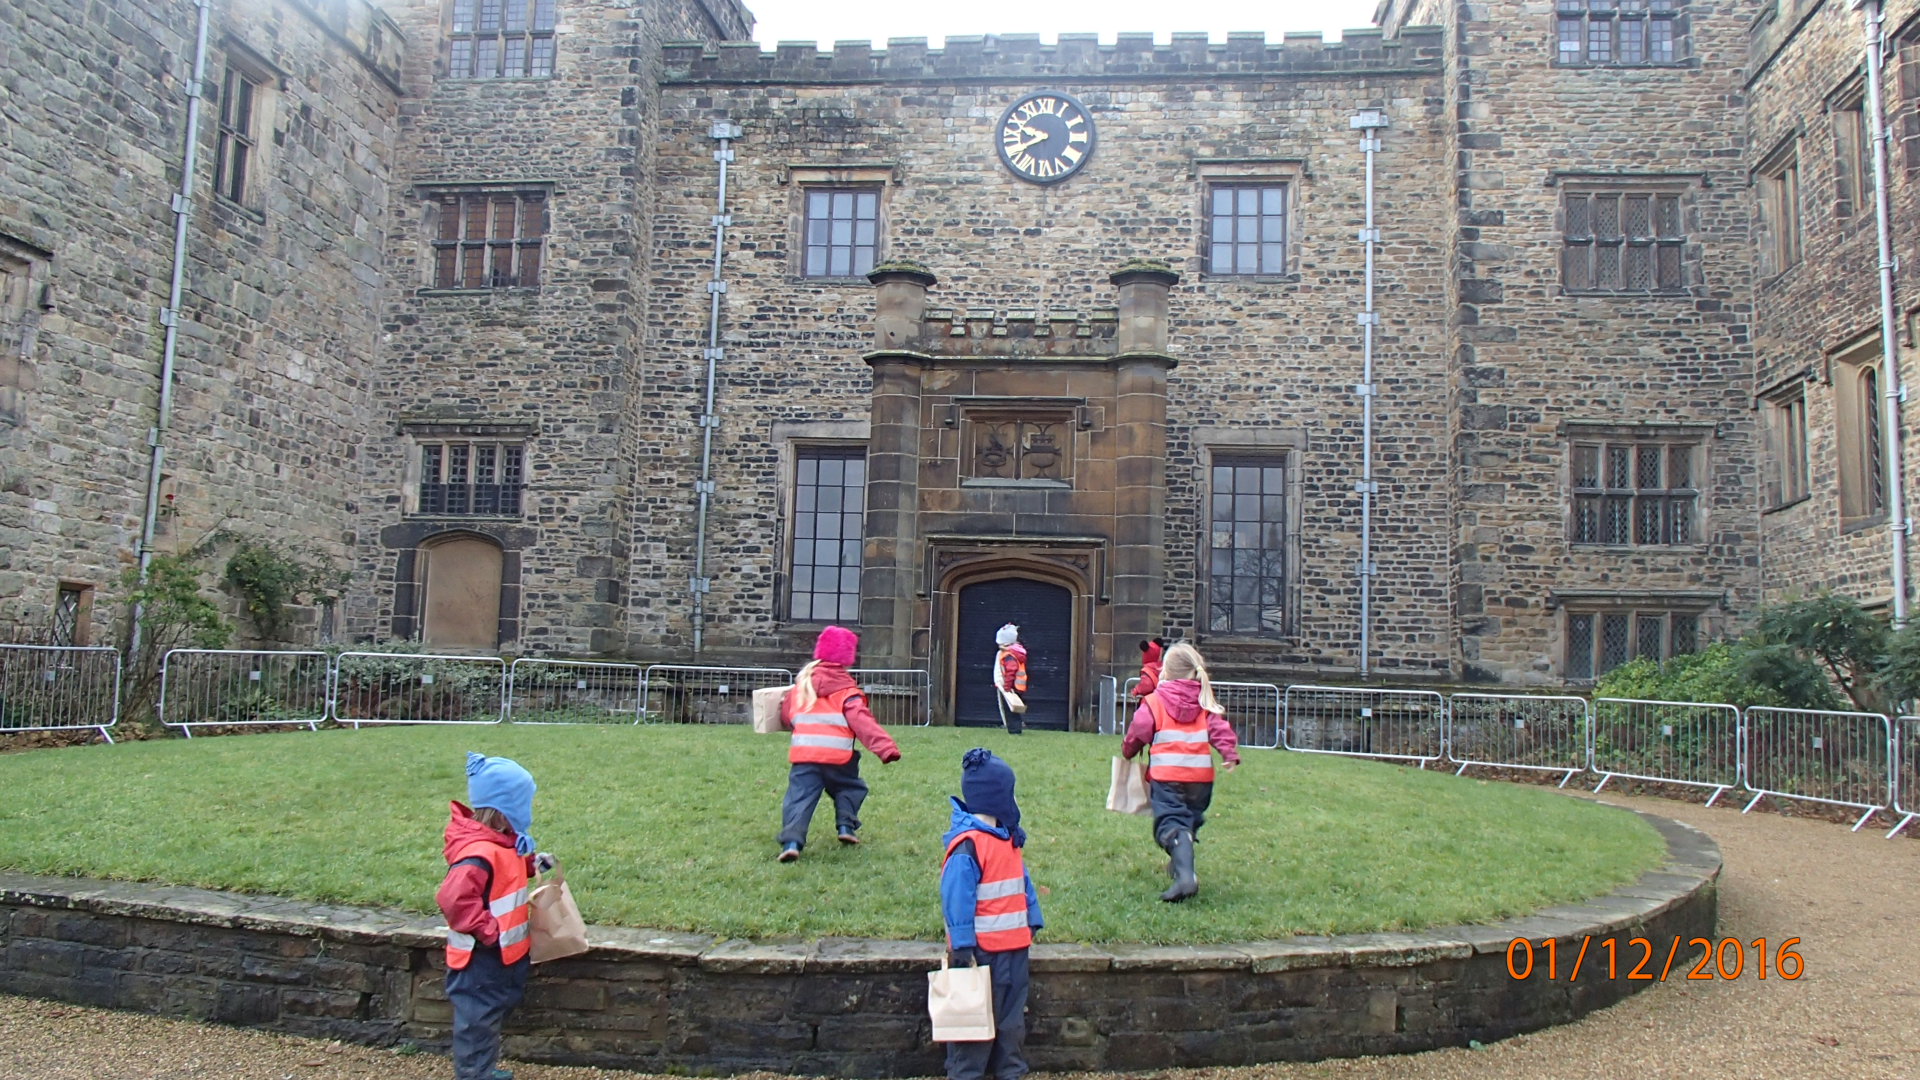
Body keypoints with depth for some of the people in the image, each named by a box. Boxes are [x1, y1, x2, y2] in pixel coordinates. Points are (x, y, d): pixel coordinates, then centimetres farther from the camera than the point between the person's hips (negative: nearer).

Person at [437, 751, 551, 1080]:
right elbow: (454, 899, -35)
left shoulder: (498, 843, 5)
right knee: (477, 1021, 2)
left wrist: (531, 863, 7)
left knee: (491, 1016, 23)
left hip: (500, 955, 11)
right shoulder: (479, 853, -29)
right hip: (481, 959, -11)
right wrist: (489, 931, -28)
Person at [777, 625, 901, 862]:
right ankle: (846, 825, 7)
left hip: (803, 754, 2)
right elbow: (862, 721, -11)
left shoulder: (802, 683, 16)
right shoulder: (846, 689, 2)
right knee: (850, 787, 23)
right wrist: (885, 747, -18)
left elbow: (786, 716, 23)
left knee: (799, 798, -2)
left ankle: (791, 840, -20)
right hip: (837, 755, -2)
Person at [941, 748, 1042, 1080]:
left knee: (1012, 1015, 18)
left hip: (1014, 945, 9)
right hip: (981, 948, -9)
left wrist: (1033, 920, 17)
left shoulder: (1007, 837, 9)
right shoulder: (967, 844, -20)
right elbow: (956, 897, -21)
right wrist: (962, 944, -21)